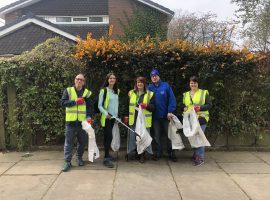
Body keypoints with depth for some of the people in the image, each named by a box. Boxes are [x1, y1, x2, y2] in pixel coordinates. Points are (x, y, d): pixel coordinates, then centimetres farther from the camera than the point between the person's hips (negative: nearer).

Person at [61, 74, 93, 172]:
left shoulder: (87, 92, 6)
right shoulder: (68, 90, 4)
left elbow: (90, 106, 1)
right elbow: (63, 102, -6)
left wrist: (89, 116, -14)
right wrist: (75, 101, -15)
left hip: (82, 121, 2)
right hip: (70, 121, -1)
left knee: (82, 141, 12)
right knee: (69, 142, 2)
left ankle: (79, 158, 32)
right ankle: (67, 161, 10)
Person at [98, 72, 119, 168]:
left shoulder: (117, 91, 9)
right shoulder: (103, 91, -8)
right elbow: (100, 106, -8)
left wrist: (117, 114, 13)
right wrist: (106, 114, -20)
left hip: (114, 117, 5)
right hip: (106, 118, -5)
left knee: (108, 136, 12)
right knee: (109, 137, -10)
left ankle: (107, 154, 24)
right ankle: (106, 158, -2)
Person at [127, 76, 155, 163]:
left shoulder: (150, 94, 2)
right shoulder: (131, 93, 10)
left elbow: (153, 107, 1)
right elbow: (127, 105, 14)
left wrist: (146, 105, -18)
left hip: (144, 120, -2)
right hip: (133, 119, 3)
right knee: (133, 136, 6)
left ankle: (142, 155, 15)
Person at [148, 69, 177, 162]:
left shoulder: (166, 86, -4)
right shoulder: (149, 87, 3)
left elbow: (172, 99, -9)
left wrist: (170, 111, -14)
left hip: (166, 115, -2)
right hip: (155, 116, 2)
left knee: (169, 135, 7)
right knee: (156, 135, 10)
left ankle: (171, 154, 19)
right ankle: (158, 153, 22)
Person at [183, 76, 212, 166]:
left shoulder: (204, 92, 1)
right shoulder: (186, 94, 15)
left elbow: (209, 105, -2)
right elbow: (184, 105, 22)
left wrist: (200, 107, -19)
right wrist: (184, 109, -1)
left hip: (201, 118, -4)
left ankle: (200, 157, 0)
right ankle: (196, 154, 25)